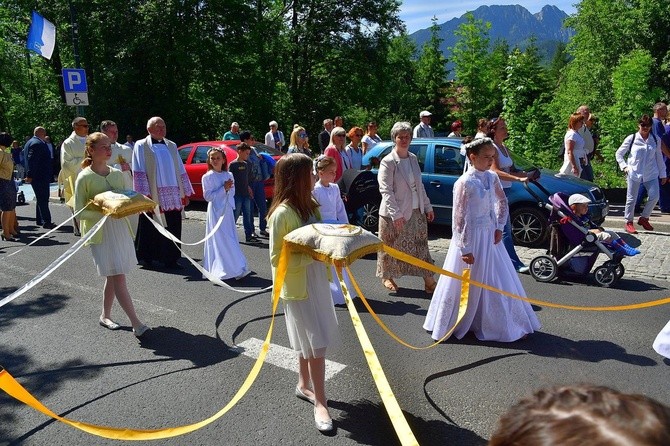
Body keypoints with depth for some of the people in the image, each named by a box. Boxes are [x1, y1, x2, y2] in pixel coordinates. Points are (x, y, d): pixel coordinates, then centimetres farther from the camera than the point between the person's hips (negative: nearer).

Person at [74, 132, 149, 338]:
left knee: (113, 276, 13)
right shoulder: (85, 177, -8)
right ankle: (136, 323, -8)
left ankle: (105, 316, 29)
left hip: (120, 228, 6)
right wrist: (104, 213, -23)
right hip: (100, 232, -6)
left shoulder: (117, 173, 8)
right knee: (118, 277, -8)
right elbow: (79, 211, -9)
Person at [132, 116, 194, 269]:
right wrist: (145, 194, -15)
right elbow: (139, 172, -6)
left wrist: (185, 193, 11)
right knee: (151, 228, 6)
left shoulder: (171, 146, 14)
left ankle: (171, 259, 10)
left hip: (173, 196, 4)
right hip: (153, 196, -4)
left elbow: (181, 171, 14)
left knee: (173, 229, 2)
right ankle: (147, 257, 23)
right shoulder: (141, 146, 1)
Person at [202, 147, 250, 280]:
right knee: (220, 240, -6)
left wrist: (229, 189, -13)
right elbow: (207, 196, -10)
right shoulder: (207, 177, -5)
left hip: (227, 210, 5)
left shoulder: (229, 175, 8)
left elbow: (232, 192, 10)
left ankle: (235, 268, 14)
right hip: (215, 211, -5)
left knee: (231, 238, 7)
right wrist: (224, 189, -15)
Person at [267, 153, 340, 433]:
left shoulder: (309, 205, 4)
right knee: (316, 343, -3)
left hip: (316, 281, 8)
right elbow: (277, 258, -18)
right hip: (298, 287, -8)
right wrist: (312, 254, -26)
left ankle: (304, 385, 38)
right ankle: (320, 403, 12)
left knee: (309, 341, 19)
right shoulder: (282, 213, -20)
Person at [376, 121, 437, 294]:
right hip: (395, 213, -5)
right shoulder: (388, 162, -12)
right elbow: (386, 190, -17)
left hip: (417, 212, 6)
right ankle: (387, 277, 28)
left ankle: (428, 279, 17)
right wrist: (396, 214, -23)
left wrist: (427, 207, 11)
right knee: (391, 247, 8)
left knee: (421, 245, 9)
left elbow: (420, 185, 14)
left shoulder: (413, 158, 8)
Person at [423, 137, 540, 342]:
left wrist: (500, 227, 7)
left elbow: (502, 202, 18)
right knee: (467, 284, 4)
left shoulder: (492, 177, 2)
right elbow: (459, 219, -18)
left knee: (500, 280, 14)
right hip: (471, 237, -7)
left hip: (490, 236, 7)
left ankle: (510, 324, 31)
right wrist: (464, 249, -17)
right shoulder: (464, 183, -18)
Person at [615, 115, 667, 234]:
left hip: (651, 174, 3)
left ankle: (644, 218, 15)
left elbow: (659, 157, 14)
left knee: (654, 196, -6)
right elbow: (618, 154, 6)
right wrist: (624, 166, -5)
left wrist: (662, 174, 14)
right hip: (634, 173, -2)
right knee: (631, 199, 2)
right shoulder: (631, 139, -1)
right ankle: (629, 222, 15)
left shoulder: (655, 140, 7)